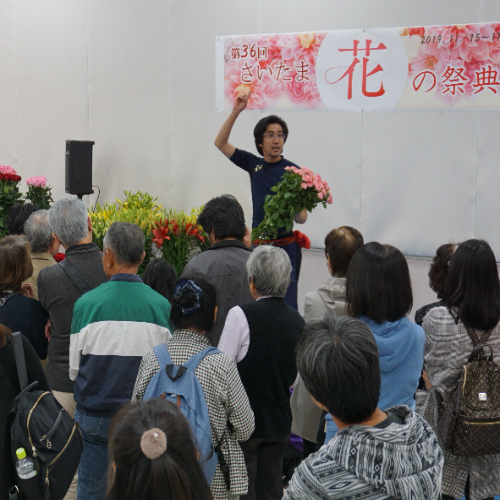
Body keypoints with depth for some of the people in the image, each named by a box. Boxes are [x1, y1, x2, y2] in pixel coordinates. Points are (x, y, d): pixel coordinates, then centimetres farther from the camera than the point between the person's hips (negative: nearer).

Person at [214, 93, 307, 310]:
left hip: (284, 245, -4)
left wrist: (294, 213, -30)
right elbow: (220, 142, 10)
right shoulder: (254, 164, 7)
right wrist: (236, 112, 0)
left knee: (285, 303, -6)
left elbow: (302, 216, -6)